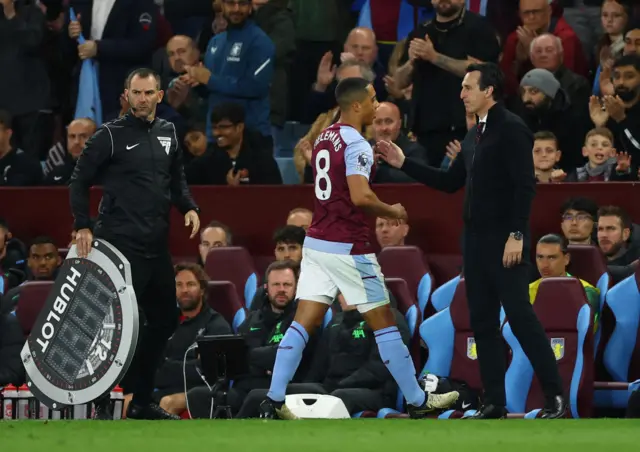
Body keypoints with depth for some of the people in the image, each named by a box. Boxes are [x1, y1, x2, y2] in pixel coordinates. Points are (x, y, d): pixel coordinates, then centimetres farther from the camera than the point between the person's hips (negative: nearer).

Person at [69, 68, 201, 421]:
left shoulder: (168, 134, 12)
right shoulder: (110, 136, -6)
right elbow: (79, 182, -3)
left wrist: (188, 207, 5)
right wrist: (83, 227, -12)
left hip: (157, 245, 7)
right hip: (121, 243, -7)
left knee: (164, 320, 12)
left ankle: (142, 402, 22)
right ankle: (101, 405, -3)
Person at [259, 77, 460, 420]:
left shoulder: (323, 138, 12)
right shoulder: (357, 144, -15)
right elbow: (360, 196, -26)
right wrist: (392, 211, -9)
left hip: (316, 242, 8)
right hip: (348, 247, -8)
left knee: (303, 323, 3)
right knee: (384, 323, 2)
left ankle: (273, 402, -4)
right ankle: (418, 401, 11)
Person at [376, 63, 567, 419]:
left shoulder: (511, 130, -11)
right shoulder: (474, 136, 16)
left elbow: (525, 185, -18)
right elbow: (450, 182, 21)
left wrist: (517, 235, -23)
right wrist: (404, 163, 17)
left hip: (504, 242, -9)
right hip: (476, 240, 9)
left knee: (520, 316, -11)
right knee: (483, 321, 8)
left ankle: (556, 398, -7)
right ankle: (495, 403, 12)